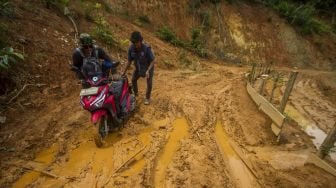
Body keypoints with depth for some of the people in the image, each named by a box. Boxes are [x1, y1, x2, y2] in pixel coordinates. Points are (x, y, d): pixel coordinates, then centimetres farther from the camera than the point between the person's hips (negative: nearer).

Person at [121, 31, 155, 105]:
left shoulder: (147, 48, -33)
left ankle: (147, 97, 16)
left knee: (149, 83, -8)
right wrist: (124, 71, -12)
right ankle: (135, 93, 34)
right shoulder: (131, 48, -21)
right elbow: (129, 61, -10)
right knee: (133, 80, 8)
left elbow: (153, 61, -27)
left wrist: (148, 71, -40)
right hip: (138, 67, 4)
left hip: (148, 67, -4)